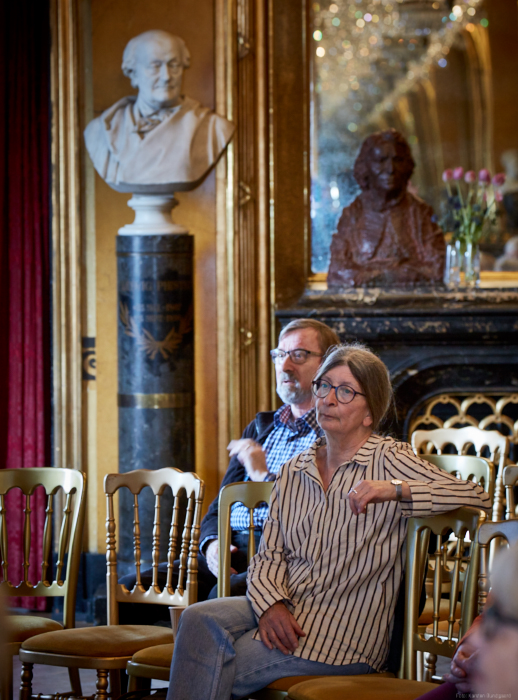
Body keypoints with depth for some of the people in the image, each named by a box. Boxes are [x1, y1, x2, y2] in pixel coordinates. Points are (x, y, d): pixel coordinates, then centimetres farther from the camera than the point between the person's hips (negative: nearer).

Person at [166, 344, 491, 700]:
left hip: (346, 632, -5)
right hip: (284, 609, 5)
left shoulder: (389, 462, -4)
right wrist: (271, 604, -11)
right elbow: (269, 555, 11)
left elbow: (478, 497, -15)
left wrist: (396, 490, -28)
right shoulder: (293, 472, 14)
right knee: (200, 619, -23)